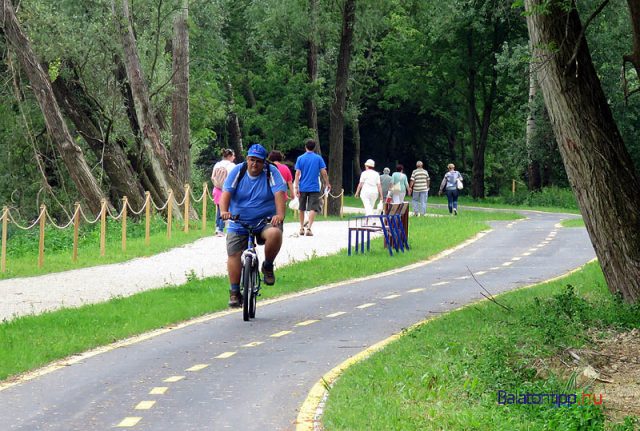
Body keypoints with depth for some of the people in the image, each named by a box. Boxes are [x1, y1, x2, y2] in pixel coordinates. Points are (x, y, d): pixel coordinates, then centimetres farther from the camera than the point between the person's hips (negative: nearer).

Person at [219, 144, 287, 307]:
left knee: (275, 233, -33)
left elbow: (279, 193, -16)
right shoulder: (238, 171, 0)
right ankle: (234, 292, 9)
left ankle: (268, 266, -7)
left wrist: (280, 214, -34)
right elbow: (226, 193, -10)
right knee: (233, 255, -5)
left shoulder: (271, 172, -4)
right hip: (238, 224, 2)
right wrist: (224, 211, -29)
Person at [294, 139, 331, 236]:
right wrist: (327, 183, 11)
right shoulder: (318, 158, -1)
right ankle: (309, 228, -18)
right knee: (313, 209, -4)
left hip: (303, 187, 2)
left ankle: (302, 228, 24)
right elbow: (324, 172, -2)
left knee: (302, 209, 16)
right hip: (314, 187, -2)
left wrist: (296, 187, -5)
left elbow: (297, 173, -5)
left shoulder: (300, 158, 0)